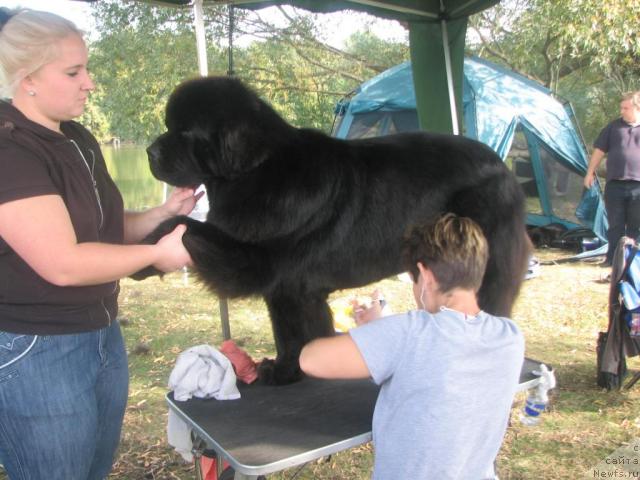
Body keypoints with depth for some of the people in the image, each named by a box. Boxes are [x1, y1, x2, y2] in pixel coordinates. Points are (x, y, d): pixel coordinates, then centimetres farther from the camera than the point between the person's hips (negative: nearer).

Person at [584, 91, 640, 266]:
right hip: (614, 184, 1)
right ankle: (612, 257, 11)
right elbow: (599, 150, 11)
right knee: (615, 224, 5)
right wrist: (590, 172, 7)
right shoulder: (614, 126, 8)